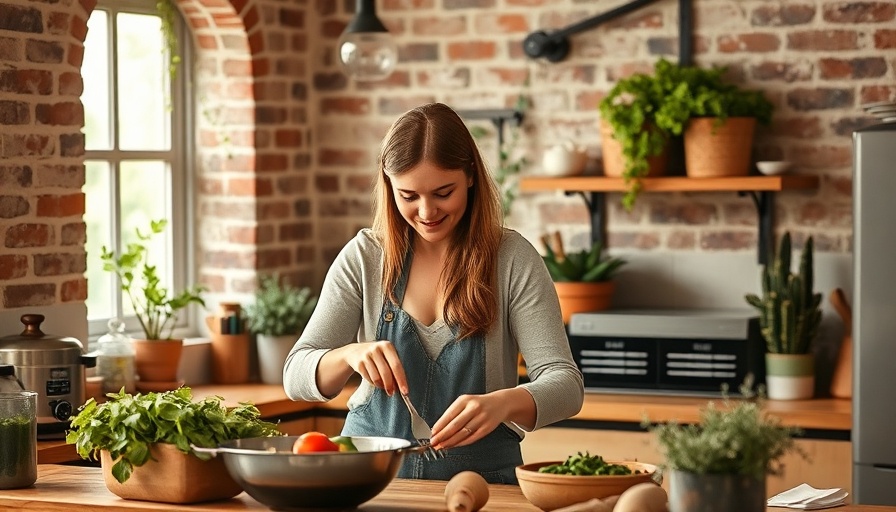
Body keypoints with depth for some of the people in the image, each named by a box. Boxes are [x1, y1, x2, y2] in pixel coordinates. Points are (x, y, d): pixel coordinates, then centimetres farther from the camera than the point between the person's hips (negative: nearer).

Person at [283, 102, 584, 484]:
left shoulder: (513, 260, -1)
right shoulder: (364, 258, 5)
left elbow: (565, 384, -7)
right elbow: (296, 377, 2)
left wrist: (503, 403, -29)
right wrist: (350, 355, -21)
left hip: (481, 476, -1)